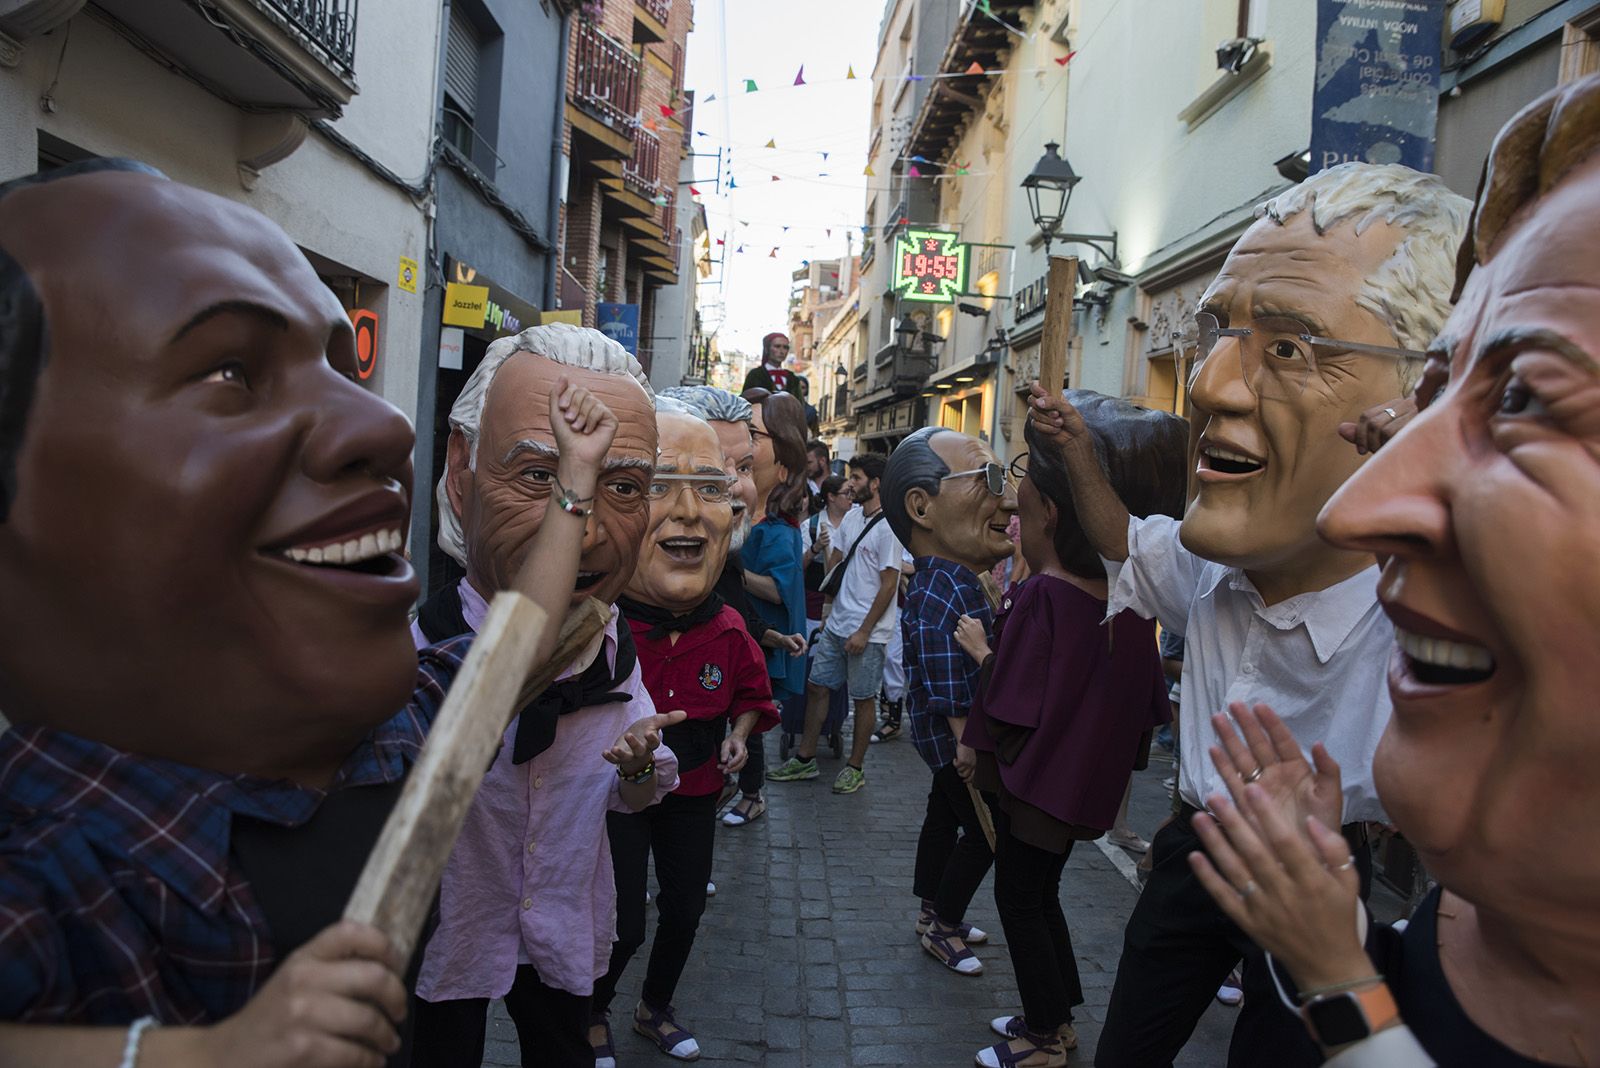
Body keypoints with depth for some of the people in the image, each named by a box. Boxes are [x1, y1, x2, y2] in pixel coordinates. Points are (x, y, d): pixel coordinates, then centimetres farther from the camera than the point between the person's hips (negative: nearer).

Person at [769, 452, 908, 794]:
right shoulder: (851, 517, 8)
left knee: (863, 699, 6)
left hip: (867, 631, -8)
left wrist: (864, 631, -16)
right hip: (836, 623, 8)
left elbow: (889, 585, -17)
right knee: (816, 687, 11)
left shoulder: (888, 528, -16)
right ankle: (805, 759, 22)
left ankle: (855, 768, 19)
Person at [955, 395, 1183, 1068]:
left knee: (1018, 897, 10)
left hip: (1035, 779, -7)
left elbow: (1010, 709, -25)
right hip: (1087, 779, 7)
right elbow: (1146, 703, 7)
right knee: (1041, 892, 22)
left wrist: (982, 651, -10)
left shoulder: (1042, 594, -25)